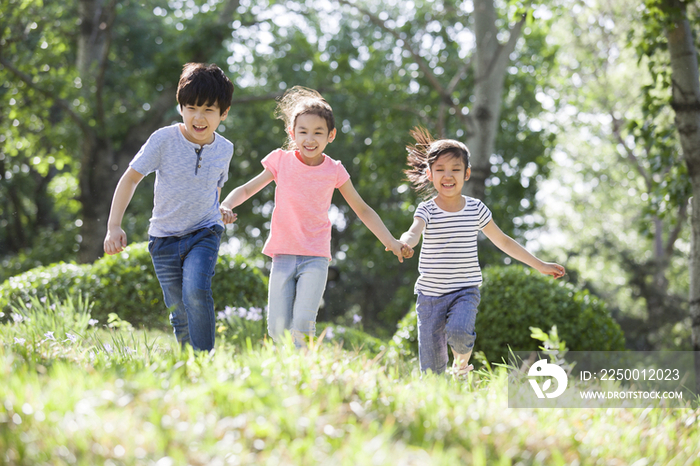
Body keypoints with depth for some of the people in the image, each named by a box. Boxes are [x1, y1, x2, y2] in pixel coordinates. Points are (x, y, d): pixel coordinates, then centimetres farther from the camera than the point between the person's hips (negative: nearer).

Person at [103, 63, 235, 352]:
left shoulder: (224, 149, -3)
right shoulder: (164, 140, -13)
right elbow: (130, 178, -8)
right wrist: (114, 226, -13)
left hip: (204, 233, 0)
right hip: (165, 238, 0)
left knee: (196, 292, -25)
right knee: (179, 311, 2)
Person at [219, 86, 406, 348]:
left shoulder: (334, 171, 2)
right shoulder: (281, 162, 2)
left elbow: (362, 210, 12)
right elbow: (247, 189, 9)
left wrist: (390, 241, 6)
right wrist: (226, 206, -12)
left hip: (315, 257, -1)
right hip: (283, 254, 1)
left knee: (303, 324, -18)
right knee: (277, 328, -3)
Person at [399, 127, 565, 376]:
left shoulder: (476, 209, 2)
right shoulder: (426, 210, -5)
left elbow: (503, 241, 14)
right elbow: (414, 231, -27)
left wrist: (540, 265, 17)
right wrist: (405, 244, -52)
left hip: (465, 291, 0)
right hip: (430, 294, 0)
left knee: (458, 332, -29)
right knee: (431, 369, -2)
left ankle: (462, 362, 4)